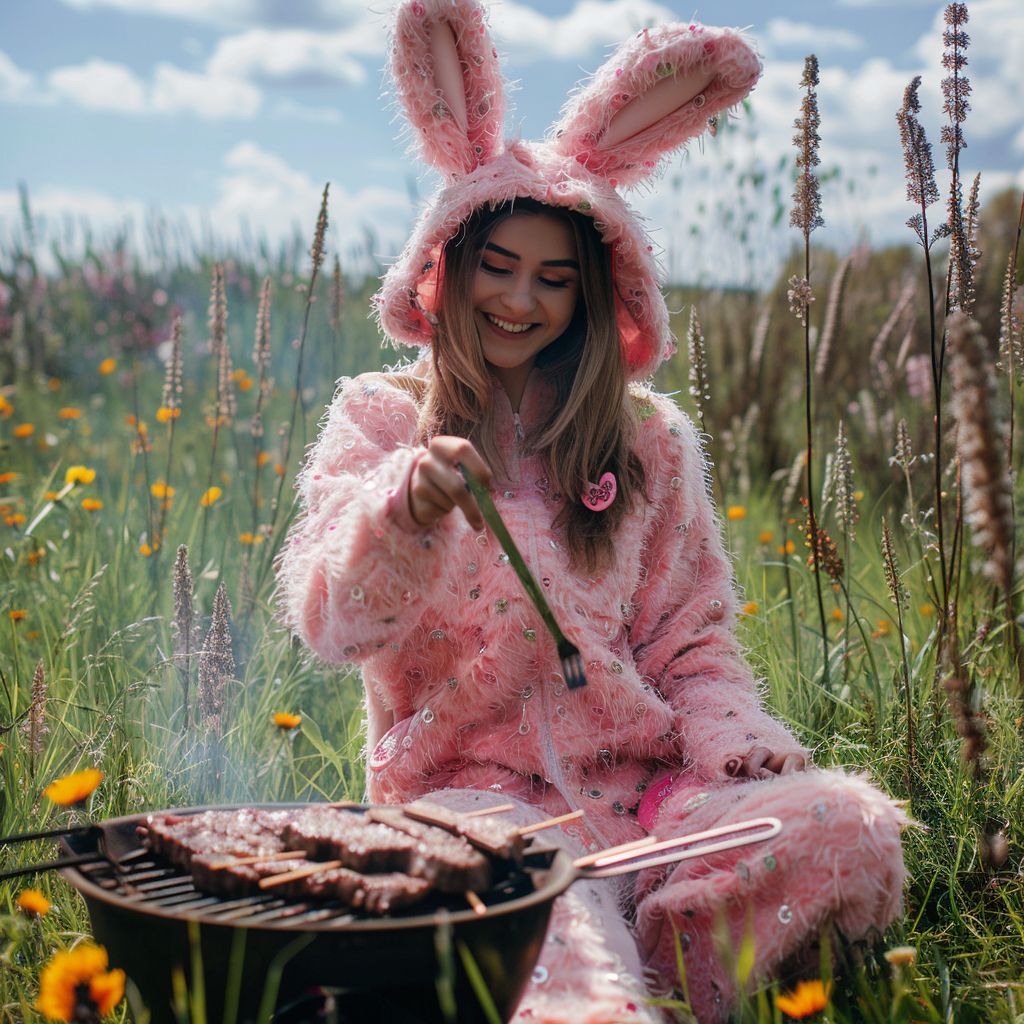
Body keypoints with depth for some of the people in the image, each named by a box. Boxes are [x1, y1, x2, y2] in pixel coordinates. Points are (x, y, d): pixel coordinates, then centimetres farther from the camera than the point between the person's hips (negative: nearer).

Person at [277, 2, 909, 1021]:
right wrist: (406, 509, -27)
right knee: (547, 923, -39)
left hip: (636, 783, 5)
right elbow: (333, 621, -7)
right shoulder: (377, 420, 7)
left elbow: (691, 640, 14)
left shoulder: (648, 439, 14)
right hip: (471, 790, -4)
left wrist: (733, 734, -8)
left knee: (850, 824, -24)